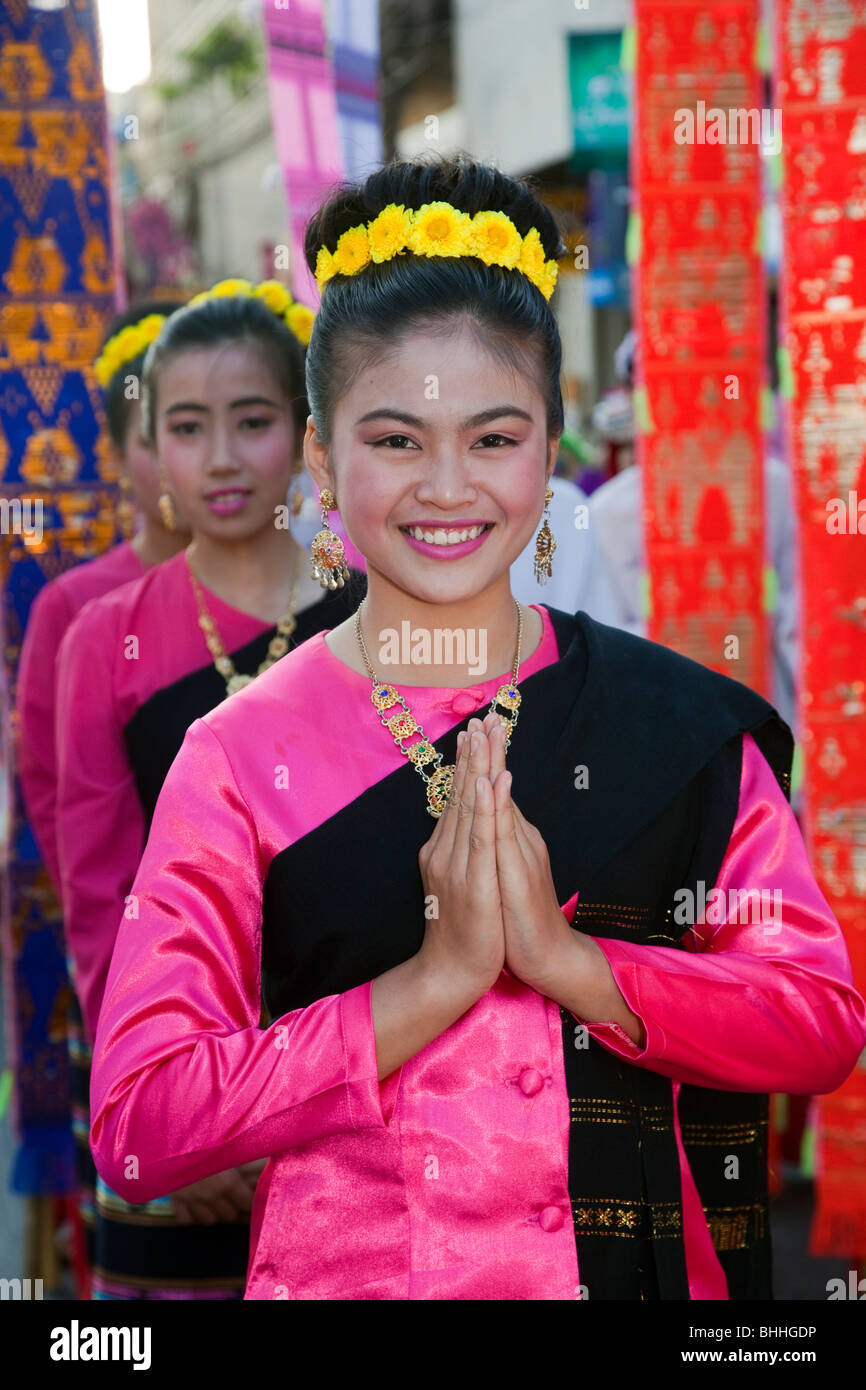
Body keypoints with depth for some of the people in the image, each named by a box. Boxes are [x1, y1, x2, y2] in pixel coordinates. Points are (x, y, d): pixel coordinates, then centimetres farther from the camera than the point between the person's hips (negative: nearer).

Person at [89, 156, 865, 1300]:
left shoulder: (680, 721, -4)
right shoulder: (243, 754, -8)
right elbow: (137, 1129, -15)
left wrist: (567, 957, -21)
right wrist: (437, 976, -22)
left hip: (640, 1266, 1)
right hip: (344, 1272, -1)